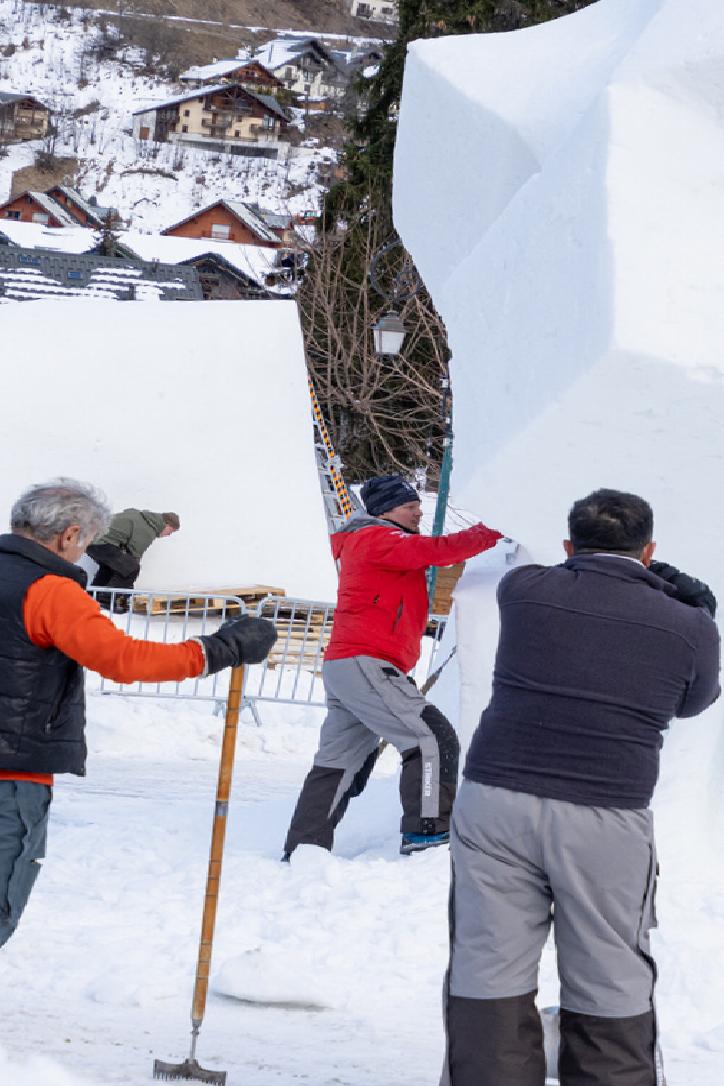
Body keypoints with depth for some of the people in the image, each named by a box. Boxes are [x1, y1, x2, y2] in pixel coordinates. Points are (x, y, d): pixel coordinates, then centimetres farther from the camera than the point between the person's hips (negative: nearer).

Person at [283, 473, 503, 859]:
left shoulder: (366, 543, 26)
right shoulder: (377, 539, -6)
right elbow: (434, 551, -17)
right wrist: (489, 535, -7)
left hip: (341, 667, 11)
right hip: (366, 664, -11)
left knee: (340, 764, 14)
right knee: (433, 740, -11)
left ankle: (303, 847, 15)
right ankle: (428, 830, -15)